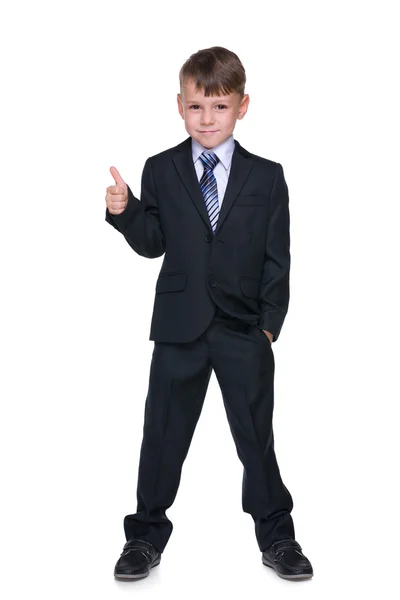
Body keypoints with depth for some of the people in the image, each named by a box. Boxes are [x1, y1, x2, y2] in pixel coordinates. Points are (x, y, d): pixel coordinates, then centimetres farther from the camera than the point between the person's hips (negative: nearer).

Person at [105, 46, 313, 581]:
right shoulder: (160, 171, 3)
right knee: (164, 432, 8)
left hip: (245, 329, 0)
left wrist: (269, 325, -4)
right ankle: (146, 535, 24)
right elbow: (152, 244, 5)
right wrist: (125, 212, -14)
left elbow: (277, 259, 1)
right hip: (179, 326, 1)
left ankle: (276, 536, 24)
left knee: (257, 434, 8)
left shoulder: (267, 177, 1)